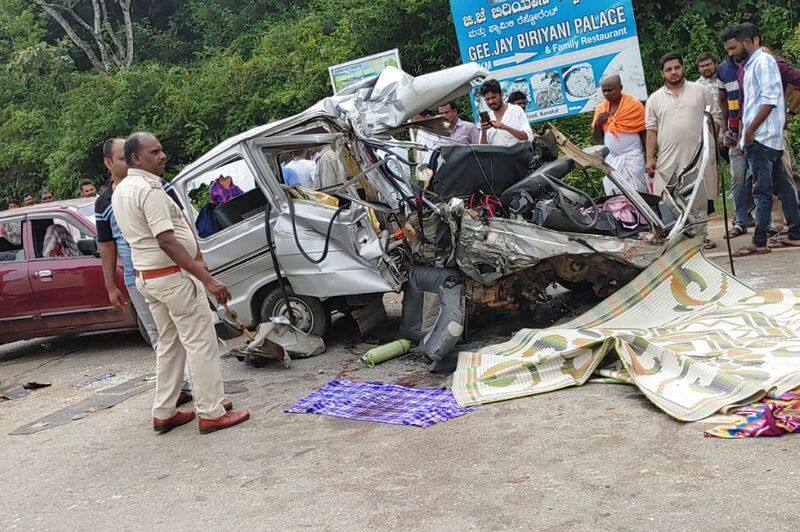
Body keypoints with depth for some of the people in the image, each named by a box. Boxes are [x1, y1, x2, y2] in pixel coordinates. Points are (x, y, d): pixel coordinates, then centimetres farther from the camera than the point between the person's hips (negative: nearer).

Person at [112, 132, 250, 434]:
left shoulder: (120, 191, 12)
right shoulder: (149, 189, -20)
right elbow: (167, 242, -26)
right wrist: (208, 280, -28)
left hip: (146, 277, 10)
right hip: (173, 276, -10)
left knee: (169, 344, 17)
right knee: (200, 343, -3)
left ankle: (164, 414, 22)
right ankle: (211, 414, 0)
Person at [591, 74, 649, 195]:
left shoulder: (634, 105, -6)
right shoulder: (601, 109, 8)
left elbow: (644, 133, -3)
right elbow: (598, 139, 13)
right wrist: (597, 123, -7)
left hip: (631, 158, -5)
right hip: (610, 159, 5)